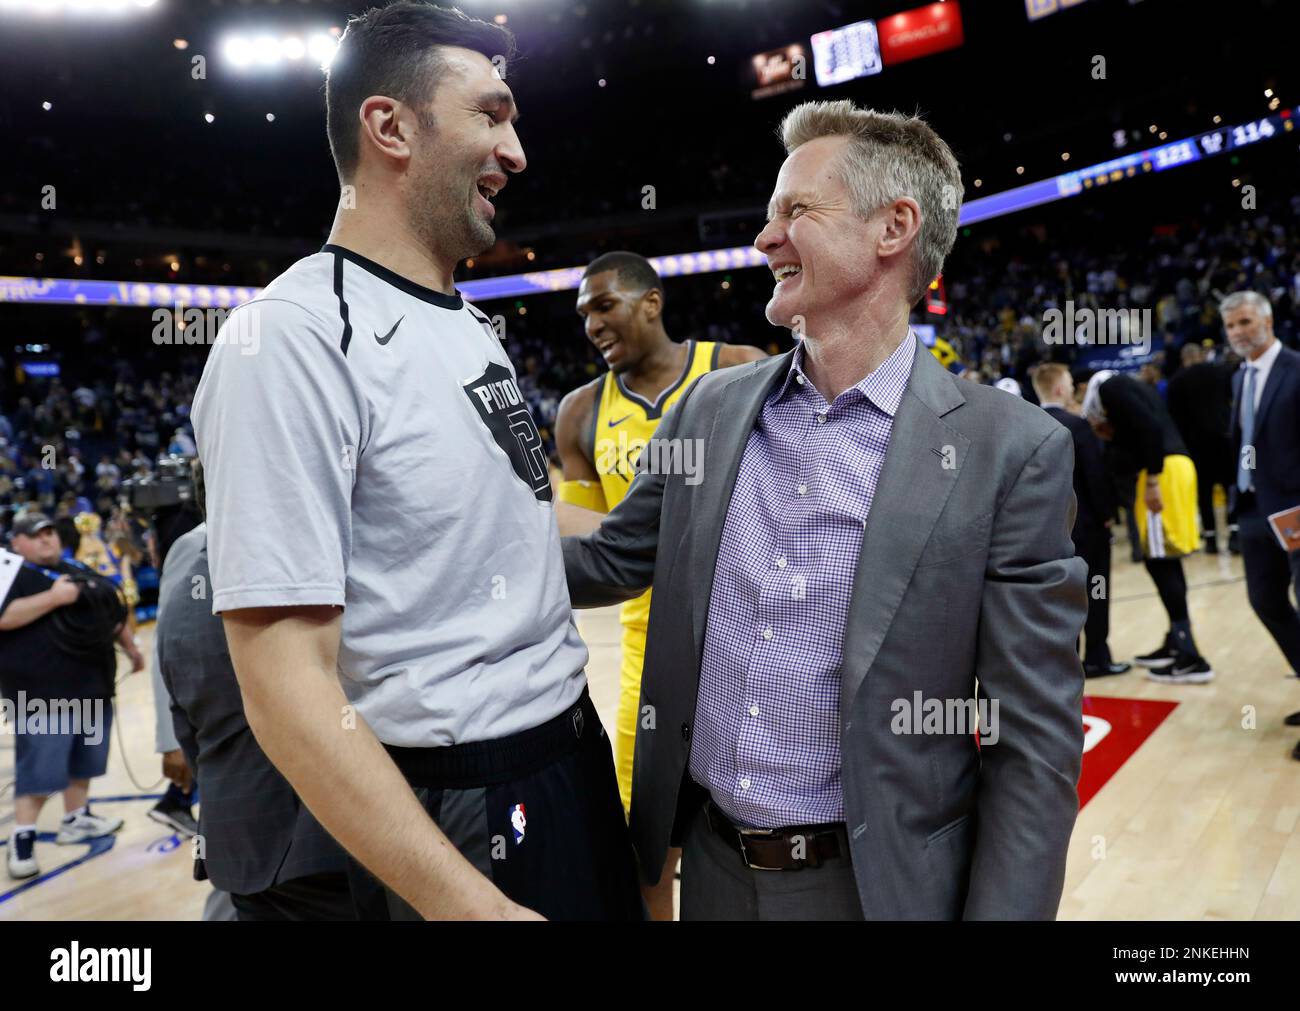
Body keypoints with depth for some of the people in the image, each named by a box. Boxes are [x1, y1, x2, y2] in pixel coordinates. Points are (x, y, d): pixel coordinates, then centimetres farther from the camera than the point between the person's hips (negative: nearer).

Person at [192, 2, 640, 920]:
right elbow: (289, 689, -24)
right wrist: (473, 905, -25)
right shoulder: (294, 338, -20)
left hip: (577, 749, 9)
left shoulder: (470, 324, 8)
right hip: (456, 812, -9)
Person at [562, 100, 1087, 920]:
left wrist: (1002, 912, -14)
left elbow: (1033, 742, -12)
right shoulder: (711, 407, 0)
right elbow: (611, 561, 10)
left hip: (875, 881, -4)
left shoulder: (1012, 451, -13)